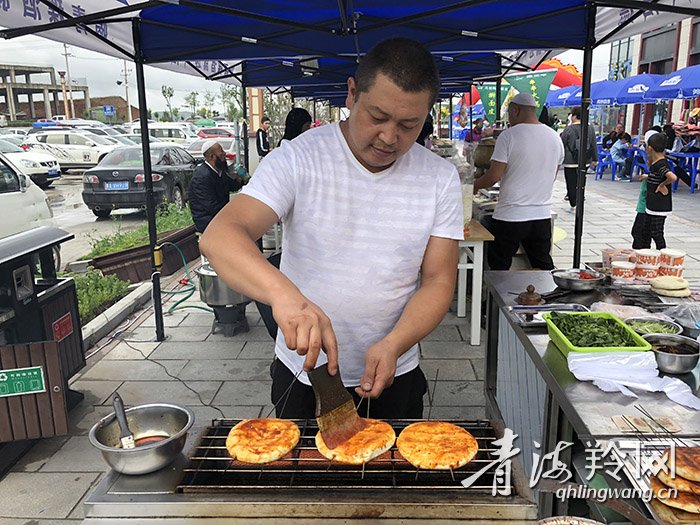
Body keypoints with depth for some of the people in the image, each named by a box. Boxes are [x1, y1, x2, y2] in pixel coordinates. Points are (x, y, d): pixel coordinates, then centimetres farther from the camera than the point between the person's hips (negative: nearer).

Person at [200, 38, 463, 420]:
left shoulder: (440, 179, -7)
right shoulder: (298, 159, -16)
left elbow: (438, 281, -8)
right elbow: (219, 237, -27)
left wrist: (393, 345, -26)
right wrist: (283, 292, -46)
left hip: (393, 376, 2)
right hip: (302, 374, -1)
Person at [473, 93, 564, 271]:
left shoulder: (508, 136, -11)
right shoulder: (555, 137, 8)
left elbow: (494, 176, -15)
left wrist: (475, 185, 3)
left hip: (511, 216, -6)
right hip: (543, 215, 6)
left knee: (499, 268, 6)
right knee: (544, 266, 15)